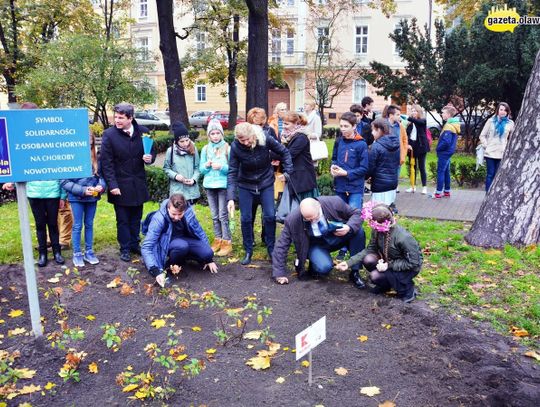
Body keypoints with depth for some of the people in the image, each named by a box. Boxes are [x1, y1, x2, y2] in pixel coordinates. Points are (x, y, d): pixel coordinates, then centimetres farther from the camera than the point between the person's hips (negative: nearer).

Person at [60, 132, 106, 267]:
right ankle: (77, 254, 20)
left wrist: (101, 186, -16)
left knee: (89, 225, 15)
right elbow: (64, 182, -14)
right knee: (77, 226, 7)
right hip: (77, 198, -4)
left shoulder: (95, 159, -2)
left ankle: (89, 252, 27)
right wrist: (83, 190, -19)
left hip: (92, 197, 4)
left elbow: (101, 175, 5)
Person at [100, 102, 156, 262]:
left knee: (136, 218, 16)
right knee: (123, 220, 8)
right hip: (120, 185, -3)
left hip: (138, 183, 3)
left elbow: (152, 150, 11)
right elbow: (106, 163, -11)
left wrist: (150, 158, -12)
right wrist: (112, 185, -17)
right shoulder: (109, 134, -10)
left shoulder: (143, 131, -2)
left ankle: (134, 244, 31)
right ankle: (125, 248, 21)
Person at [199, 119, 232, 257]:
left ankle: (227, 242, 1)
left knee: (223, 215, -5)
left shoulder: (228, 148, -5)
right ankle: (218, 239, 22)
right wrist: (207, 165, -11)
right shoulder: (205, 149, 7)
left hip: (223, 185, -4)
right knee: (215, 216, 11)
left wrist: (222, 167, -20)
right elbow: (201, 169, 9)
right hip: (209, 185, 4)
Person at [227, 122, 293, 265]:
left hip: (266, 183, 0)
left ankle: (271, 249, 18)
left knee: (270, 216, -1)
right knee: (246, 218, 1)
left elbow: (284, 152, -7)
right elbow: (232, 172, -19)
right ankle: (248, 251, 18)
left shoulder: (265, 140, -23)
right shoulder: (235, 147, -23)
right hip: (245, 185, 0)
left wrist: (288, 172, -12)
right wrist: (230, 198, -25)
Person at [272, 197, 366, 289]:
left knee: (358, 231, -26)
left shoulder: (335, 203, -25)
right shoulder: (293, 220, -27)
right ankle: (313, 266, 5)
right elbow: (282, 246, -18)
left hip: (338, 236, 3)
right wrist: (280, 273, -18)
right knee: (324, 267, -33)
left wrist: (350, 227, -30)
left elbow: (356, 213, -9)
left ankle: (355, 273, -12)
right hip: (316, 245, -3)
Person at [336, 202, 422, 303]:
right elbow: (370, 249, -6)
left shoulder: (403, 238, -34)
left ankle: (407, 289, -1)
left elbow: (413, 262, -26)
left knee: (375, 276, -24)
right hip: (389, 261, 6)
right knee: (368, 259, -21)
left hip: (410, 268, -6)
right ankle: (387, 284, 7)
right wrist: (349, 263, -14)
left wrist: (389, 266, -29)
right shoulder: (377, 230, -15)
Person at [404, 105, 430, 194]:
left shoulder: (422, 121, -1)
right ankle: (413, 186, 15)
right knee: (413, 167, 8)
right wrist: (407, 144, -14)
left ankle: (424, 187, 3)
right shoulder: (410, 123, 8)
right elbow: (407, 134, 0)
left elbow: (418, 122, -26)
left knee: (421, 167, -3)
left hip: (420, 146, -4)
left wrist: (408, 118, -33)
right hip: (411, 146, 4)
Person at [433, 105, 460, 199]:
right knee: (446, 172, 15)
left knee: (440, 171, -4)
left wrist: (438, 148, -13)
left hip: (444, 152, -10)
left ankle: (438, 193, -1)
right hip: (448, 152, 10)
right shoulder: (452, 124, 11)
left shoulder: (448, 126, -20)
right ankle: (446, 191, 22)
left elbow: (446, 141, -28)